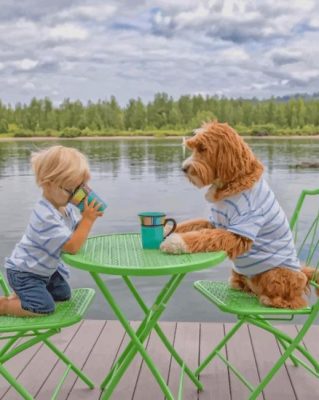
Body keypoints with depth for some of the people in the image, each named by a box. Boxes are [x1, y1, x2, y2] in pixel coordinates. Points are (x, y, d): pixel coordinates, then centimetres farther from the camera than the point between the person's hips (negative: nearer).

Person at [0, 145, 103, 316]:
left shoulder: (64, 206, -5)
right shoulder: (46, 216, -35)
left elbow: (77, 230, 2)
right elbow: (72, 246, -35)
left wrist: (87, 217, -17)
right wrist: (88, 219, -31)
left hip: (45, 269, 10)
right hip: (23, 271, -9)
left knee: (63, 295, 17)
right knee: (44, 307, -19)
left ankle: (21, 294, 25)